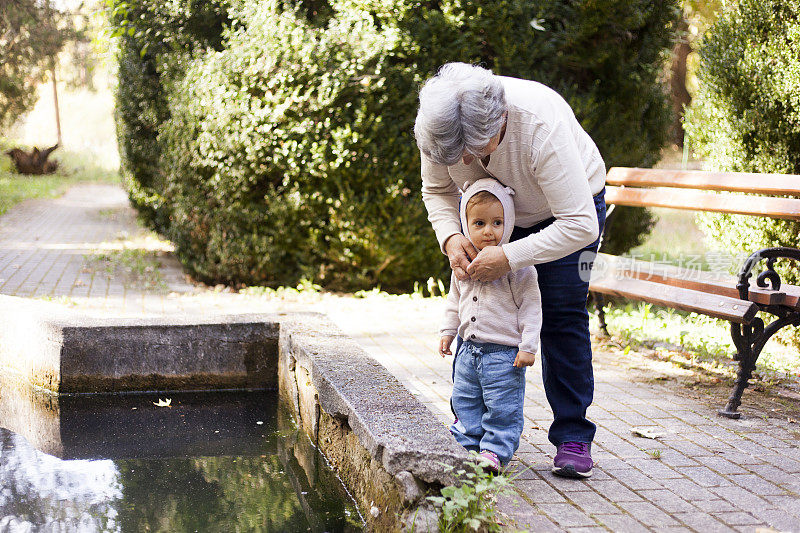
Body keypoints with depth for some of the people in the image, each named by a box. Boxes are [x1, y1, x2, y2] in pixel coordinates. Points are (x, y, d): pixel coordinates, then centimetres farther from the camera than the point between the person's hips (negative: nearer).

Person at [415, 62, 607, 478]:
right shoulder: (439, 125, -28)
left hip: (569, 208, -4)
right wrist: (450, 237, -25)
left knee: (562, 315, -14)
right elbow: (436, 189, -6)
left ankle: (572, 436, -4)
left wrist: (510, 257, -43)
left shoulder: (543, 125, -42)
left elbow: (580, 224, -39)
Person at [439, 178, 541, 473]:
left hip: (505, 352, -6)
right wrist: (447, 332, 18)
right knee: (465, 402, 13)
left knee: (503, 409, -2)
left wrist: (528, 346, -15)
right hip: (470, 348, 6)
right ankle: (469, 446, 25)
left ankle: (495, 452, 9)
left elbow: (530, 306, -11)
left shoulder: (516, 266, -12)